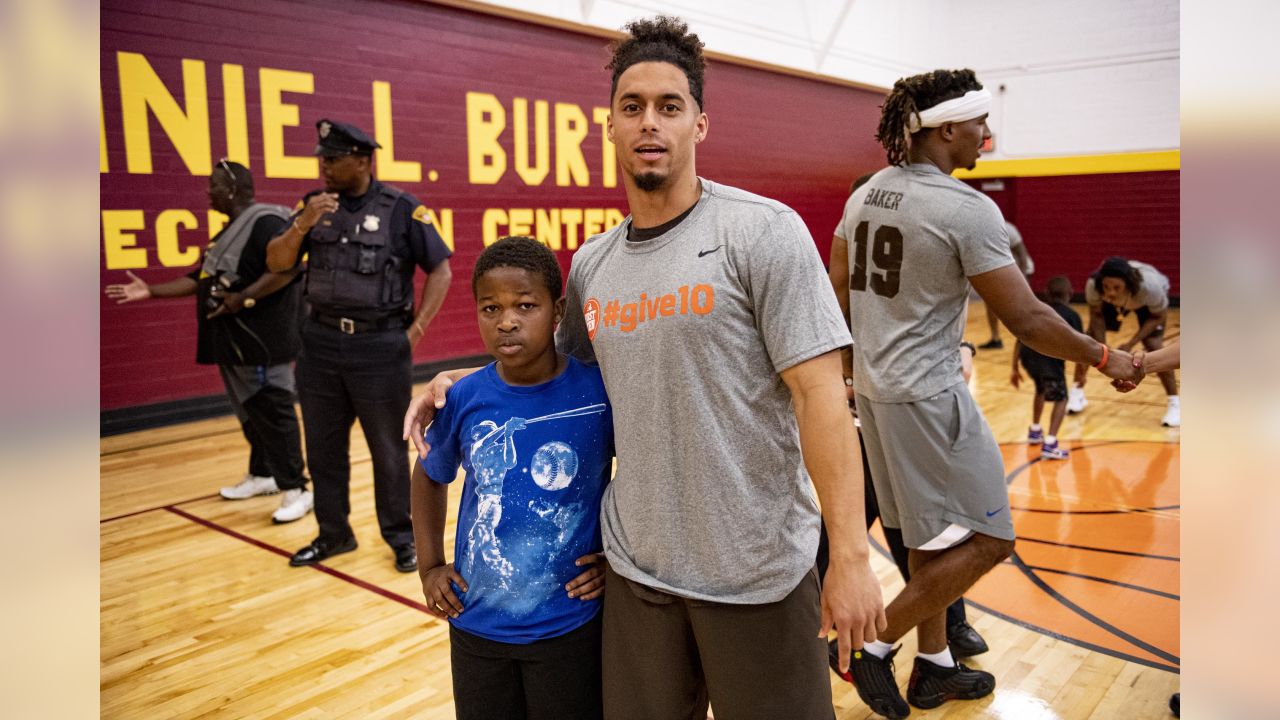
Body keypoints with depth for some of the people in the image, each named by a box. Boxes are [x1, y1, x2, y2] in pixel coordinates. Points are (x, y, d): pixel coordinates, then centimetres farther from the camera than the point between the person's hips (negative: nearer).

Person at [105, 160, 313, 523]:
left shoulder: (265, 222, -14)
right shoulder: (229, 232, 19)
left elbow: (288, 268, -27)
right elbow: (201, 279, 23)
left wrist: (243, 298, -27)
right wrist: (152, 291, 19)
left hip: (262, 341, -10)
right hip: (235, 341, 10)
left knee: (273, 412, -8)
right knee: (250, 411, 17)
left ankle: (296, 489, -2)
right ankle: (262, 474, 30)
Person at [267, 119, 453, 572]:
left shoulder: (401, 209, -7)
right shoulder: (313, 204, 6)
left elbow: (441, 271, -4)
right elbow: (277, 263, 2)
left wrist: (416, 328, -9)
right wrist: (303, 224, -14)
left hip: (380, 346, -4)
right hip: (321, 343, 5)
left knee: (388, 449, 7)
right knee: (323, 447, 13)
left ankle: (401, 537, 22)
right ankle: (333, 534, 30)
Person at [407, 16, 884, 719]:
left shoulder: (762, 231, -11)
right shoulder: (590, 263, 5)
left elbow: (819, 392, -14)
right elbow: (559, 360, 22)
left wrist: (850, 555, -17)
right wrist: (460, 383, 8)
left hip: (756, 572, -4)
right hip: (634, 568, 5)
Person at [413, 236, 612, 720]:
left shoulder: (599, 390, -16)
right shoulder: (463, 400, -9)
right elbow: (429, 477, 12)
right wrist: (429, 566, 7)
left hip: (568, 627, -2)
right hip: (476, 626, 3)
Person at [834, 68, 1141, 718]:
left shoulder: (864, 195, 6)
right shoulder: (967, 208, -17)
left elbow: (842, 291, 14)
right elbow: (1026, 321, -16)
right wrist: (1103, 357, -1)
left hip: (873, 387, 9)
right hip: (929, 394, -9)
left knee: (934, 537, 20)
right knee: (986, 540, 5)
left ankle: (934, 667, 32)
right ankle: (872, 645, 7)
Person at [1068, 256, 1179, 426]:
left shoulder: (1149, 285, -43)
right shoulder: (1093, 285, -39)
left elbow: (1159, 316, -22)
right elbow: (1096, 314, -17)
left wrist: (1131, 344, -30)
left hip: (1148, 301, -2)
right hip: (1111, 303, 2)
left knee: (1153, 345, -18)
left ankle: (1175, 403, -4)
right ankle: (1077, 392, 12)